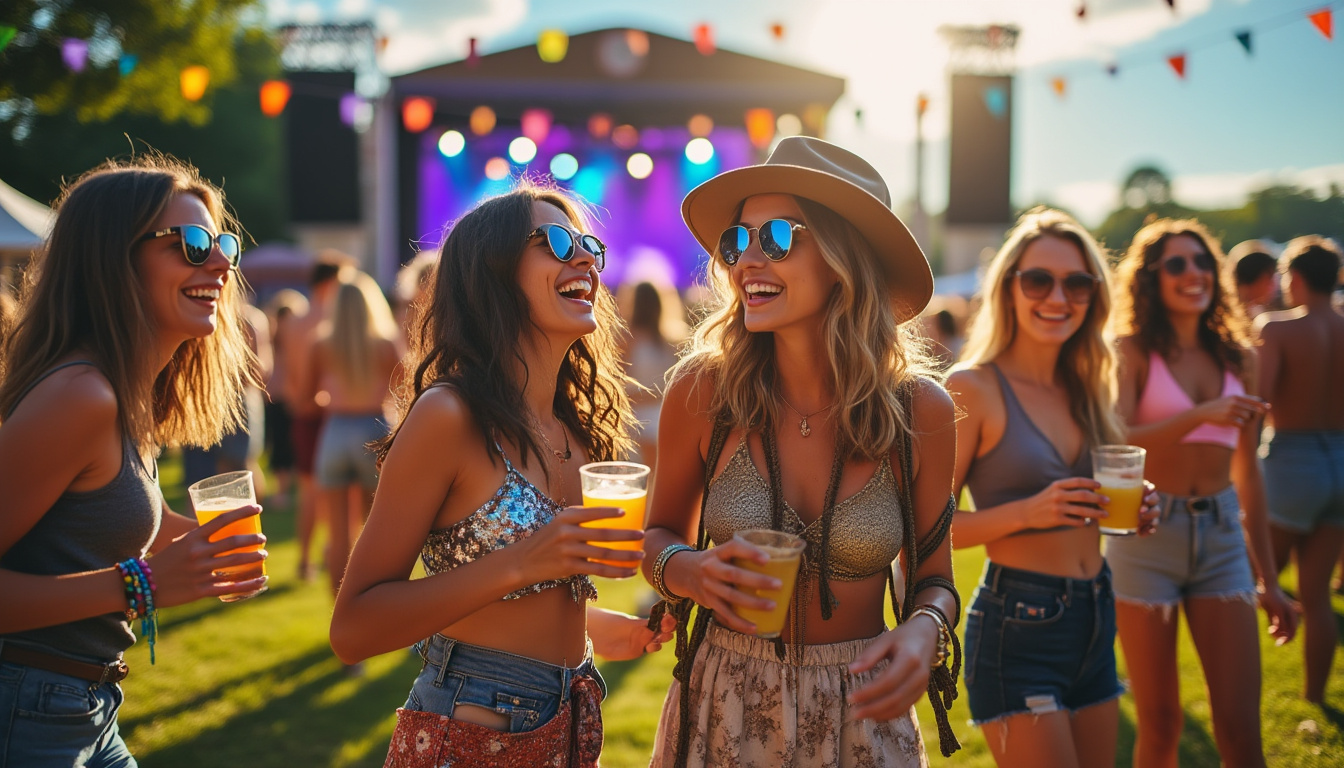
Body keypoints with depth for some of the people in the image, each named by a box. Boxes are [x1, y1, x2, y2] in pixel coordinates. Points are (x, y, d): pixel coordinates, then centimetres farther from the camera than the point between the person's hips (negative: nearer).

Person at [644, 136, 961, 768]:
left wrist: (924, 631, -19)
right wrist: (691, 570, -17)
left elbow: (932, 577, 2)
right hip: (723, 709, 0)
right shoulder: (702, 390, -11)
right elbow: (661, 533, 4)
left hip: (860, 716, 0)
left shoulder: (921, 410, -10)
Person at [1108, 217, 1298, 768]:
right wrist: (1201, 414, -31)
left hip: (1222, 539, 3)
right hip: (1147, 537, -3)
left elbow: (1247, 474, 15)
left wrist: (1268, 581, 17)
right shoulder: (1133, 352, -3)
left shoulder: (1237, 358, 9)